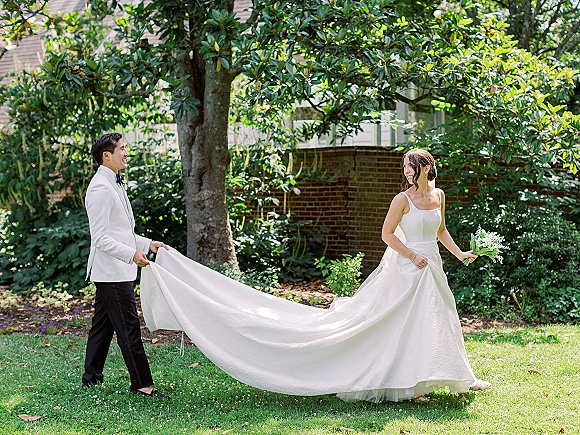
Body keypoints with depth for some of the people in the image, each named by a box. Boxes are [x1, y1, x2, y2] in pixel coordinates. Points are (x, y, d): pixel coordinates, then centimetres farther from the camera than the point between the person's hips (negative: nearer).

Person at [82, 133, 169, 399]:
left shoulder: (113, 185, 17)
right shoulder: (101, 188, -17)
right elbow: (101, 238, -21)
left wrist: (147, 244, 15)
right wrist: (132, 254, -26)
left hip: (116, 271, 11)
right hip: (112, 271, -11)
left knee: (103, 325, 15)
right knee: (128, 328, -7)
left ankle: (91, 377, 23)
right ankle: (141, 384, -3)